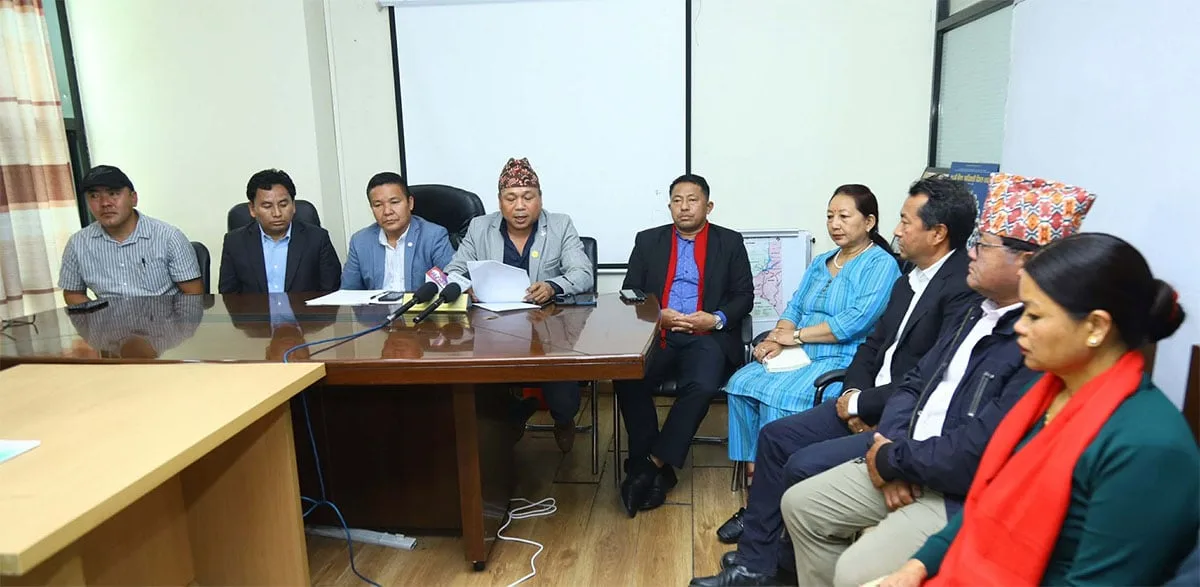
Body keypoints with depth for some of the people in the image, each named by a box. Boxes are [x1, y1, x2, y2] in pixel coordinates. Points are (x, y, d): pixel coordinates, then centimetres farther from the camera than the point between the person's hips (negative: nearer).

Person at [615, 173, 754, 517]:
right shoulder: (648, 241, 15)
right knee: (627, 380, -28)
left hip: (707, 337, -1)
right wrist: (658, 316, -9)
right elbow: (630, 294, 10)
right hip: (656, 334, 1)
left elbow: (744, 295, 7)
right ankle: (657, 471, -14)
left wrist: (716, 319, -12)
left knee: (702, 386, -33)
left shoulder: (730, 242, 12)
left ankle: (652, 466, -20)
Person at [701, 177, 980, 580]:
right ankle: (755, 559, 9)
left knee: (803, 467, -18)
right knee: (775, 437, 2)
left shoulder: (964, 289, -20)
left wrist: (860, 403, -14)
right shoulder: (910, 278, 10)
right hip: (869, 404, 9)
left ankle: (794, 560, 12)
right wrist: (853, 393, -3)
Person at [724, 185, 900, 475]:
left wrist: (796, 335, -13)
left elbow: (856, 320, -17)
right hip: (798, 354, 7)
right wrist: (776, 339, -7)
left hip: (842, 360, -7)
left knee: (779, 395, -29)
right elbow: (794, 307, 14)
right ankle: (752, 467, -10)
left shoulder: (881, 264, -4)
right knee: (741, 383, -16)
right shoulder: (821, 262, 20)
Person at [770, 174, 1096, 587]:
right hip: (909, 468, 9)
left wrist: (892, 458, -12)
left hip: (965, 497, -9)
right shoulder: (977, 315, 9)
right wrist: (893, 454, -7)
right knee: (800, 504, 7)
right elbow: (913, 385, 10)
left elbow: (977, 453, -27)